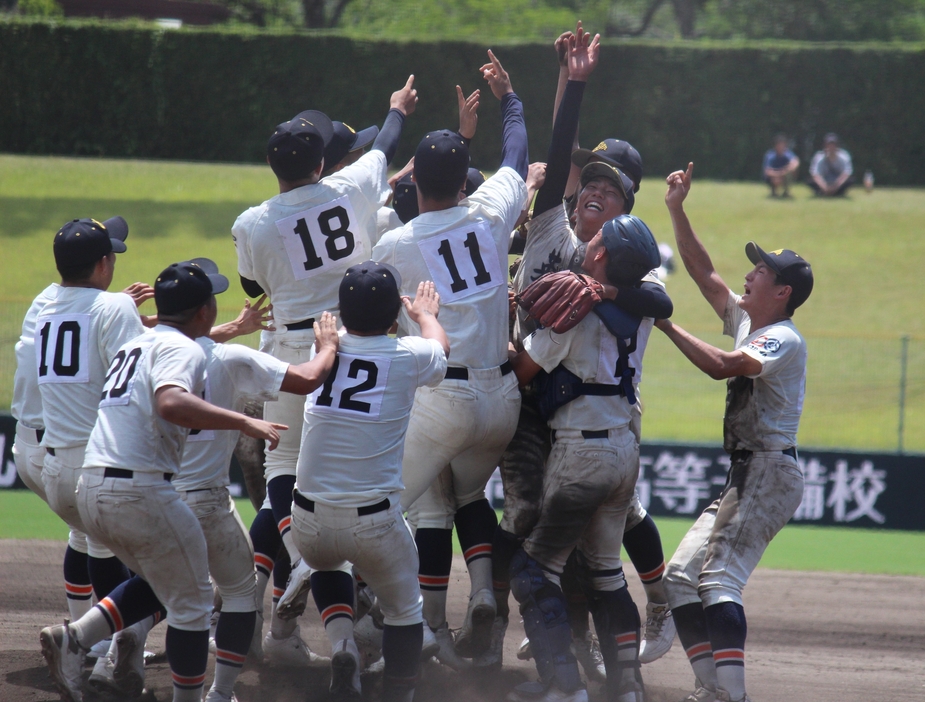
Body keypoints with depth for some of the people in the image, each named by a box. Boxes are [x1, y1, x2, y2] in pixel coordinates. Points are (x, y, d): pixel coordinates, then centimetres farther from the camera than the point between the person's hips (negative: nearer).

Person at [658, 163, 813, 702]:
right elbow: (704, 272, 19)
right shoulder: (745, 320, 14)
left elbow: (720, 366, -28)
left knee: (719, 579, -23)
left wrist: (665, 323, -21)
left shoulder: (784, 339, -13)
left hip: (769, 473, -10)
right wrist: (677, 210, 13)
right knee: (682, 576, 6)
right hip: (744, 476, 10)